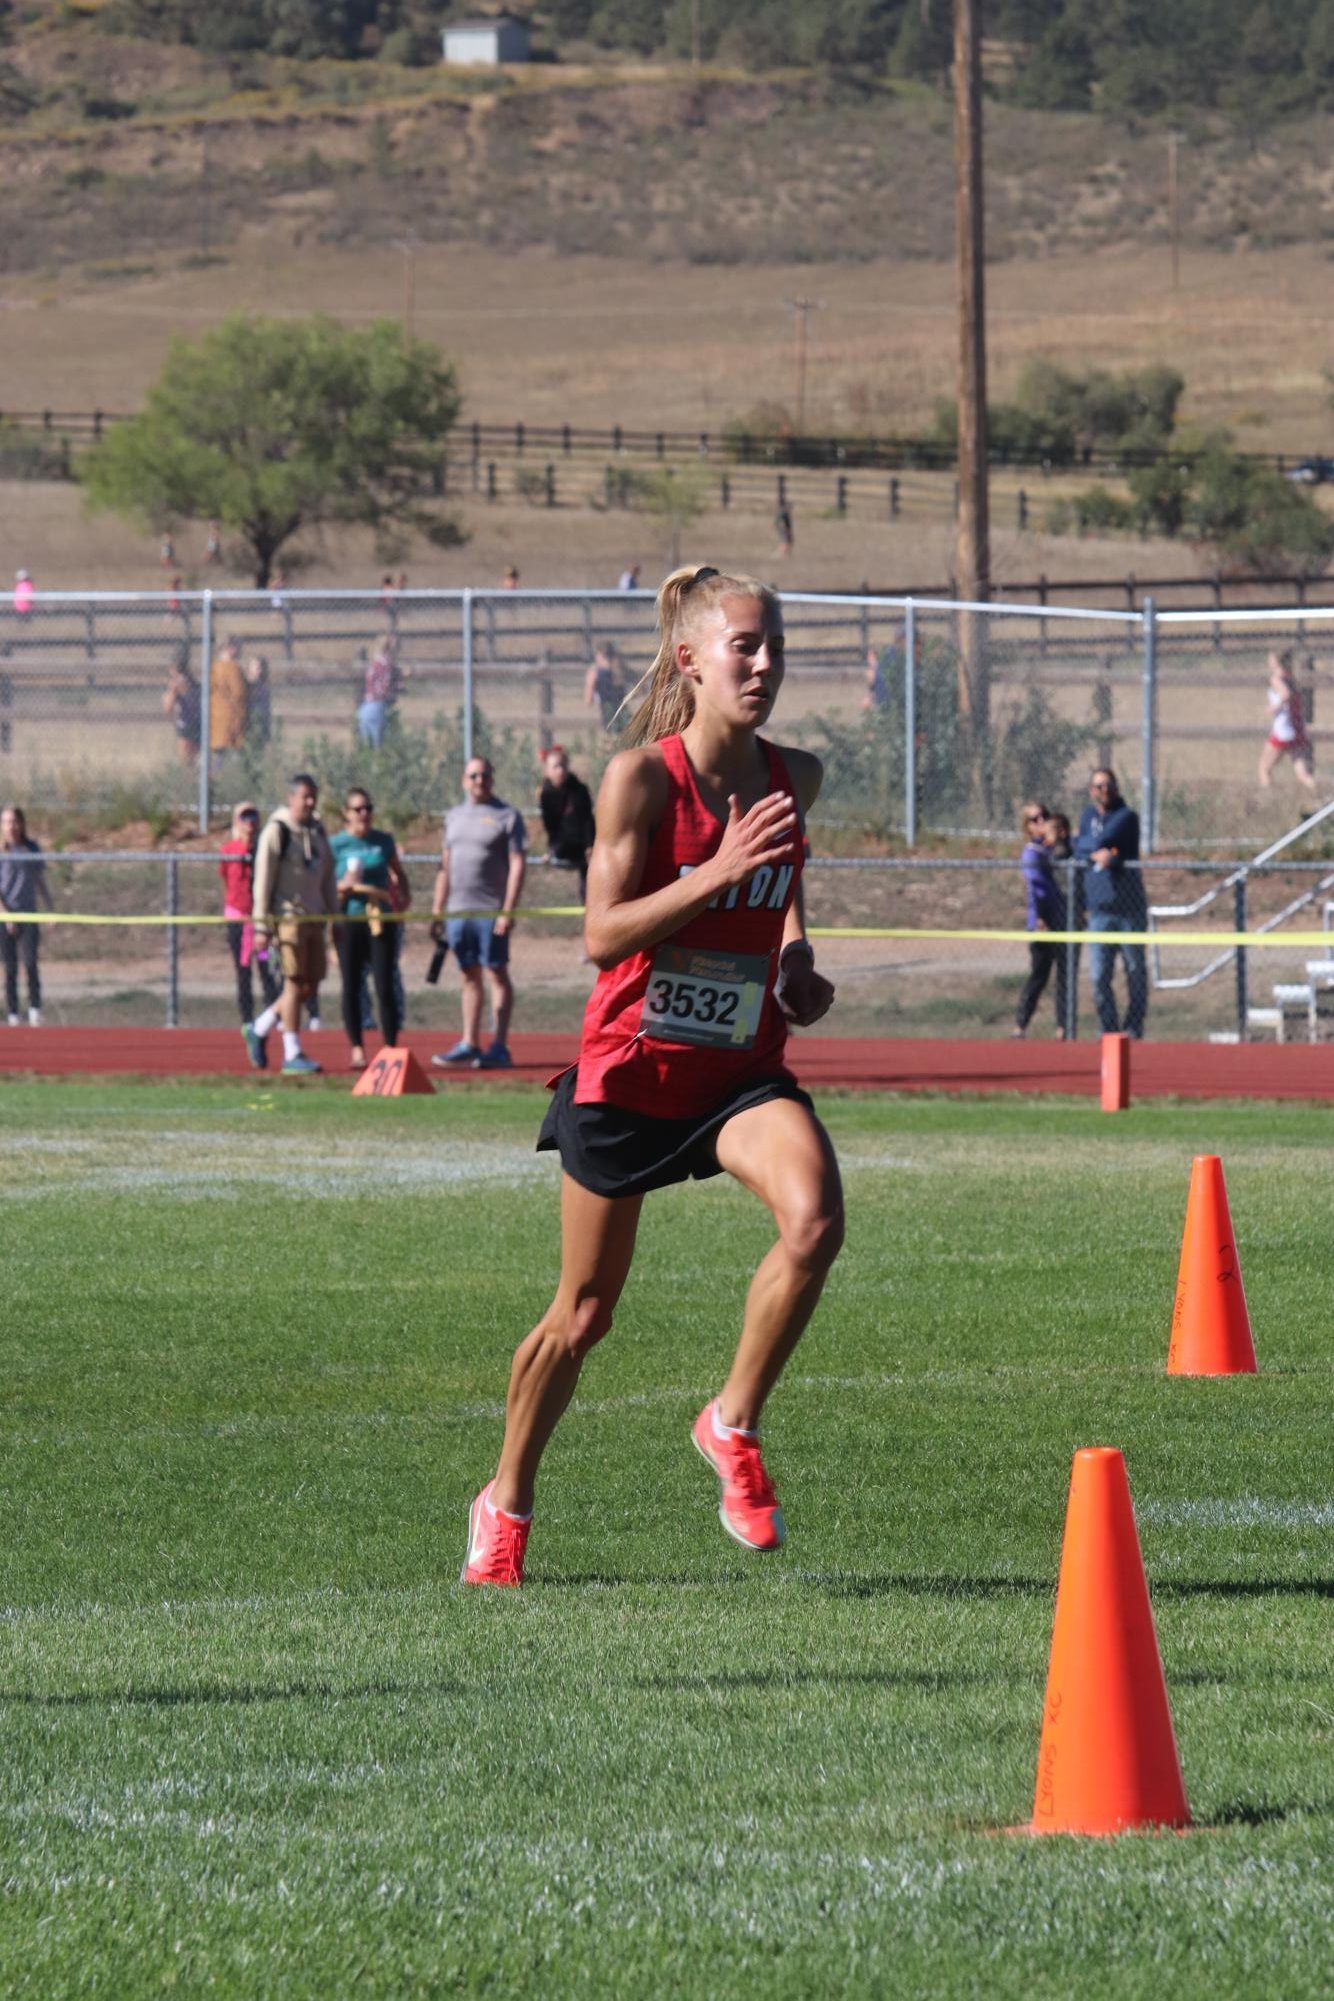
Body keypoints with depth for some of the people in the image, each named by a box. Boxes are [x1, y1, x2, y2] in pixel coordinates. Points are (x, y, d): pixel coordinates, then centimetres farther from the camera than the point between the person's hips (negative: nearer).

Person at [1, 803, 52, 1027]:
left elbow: (40, 883, 17)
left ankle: (35, 1010, -12)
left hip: (29, 915, 1)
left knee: (30, 962, -14)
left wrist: (51, 909, 14)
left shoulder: (32, 849, 9)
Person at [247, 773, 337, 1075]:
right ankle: (292, 1055, -4)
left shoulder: (318, 833, 16)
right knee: (295, 983, -8)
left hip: (314, 919, 7)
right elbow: (263, 882, -9)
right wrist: (262, 926, -13)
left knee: (310, 986, 7)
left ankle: (258, 1030, 24)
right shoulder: (276, 832, -6)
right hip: (288, 917, -7)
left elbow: (327, 880, 21)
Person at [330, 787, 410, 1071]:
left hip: (380, 920, 1)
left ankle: (390, 1047, 0)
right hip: (349, 921, -1)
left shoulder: (383, 841, 6)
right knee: (351, 986, 0)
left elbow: (398, 873, 22)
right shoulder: (336, 845, -1)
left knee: (385, 986, -4)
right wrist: (344, 886, -17)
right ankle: (356, 1050, 6)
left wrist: (405, 895, 4)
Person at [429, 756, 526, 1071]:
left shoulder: (506, 817, -2)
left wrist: (508, 911, -15)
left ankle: (500, 1048, -3)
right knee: (469, 976, 8)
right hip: (457, 911, 5)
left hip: (491, 912, -5)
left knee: (497, 973, -3)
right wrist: (437, 911, 13)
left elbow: (517, 864, -7)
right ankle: (469, 1044, 11)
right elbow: (445, 865, 19)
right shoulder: (454, 817, 16)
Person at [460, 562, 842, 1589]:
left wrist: (795, 957, 5)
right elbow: (602, 935, -19)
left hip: (742, 1071, 3)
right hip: (630, 1069, -3)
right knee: (585, 1310, 9)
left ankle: (734, 1424, -7)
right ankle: (506, 1504, 33)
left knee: (814, 1217, -28)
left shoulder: (795, 776, -1)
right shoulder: (641, 776, -15)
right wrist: (718, 873, -29)